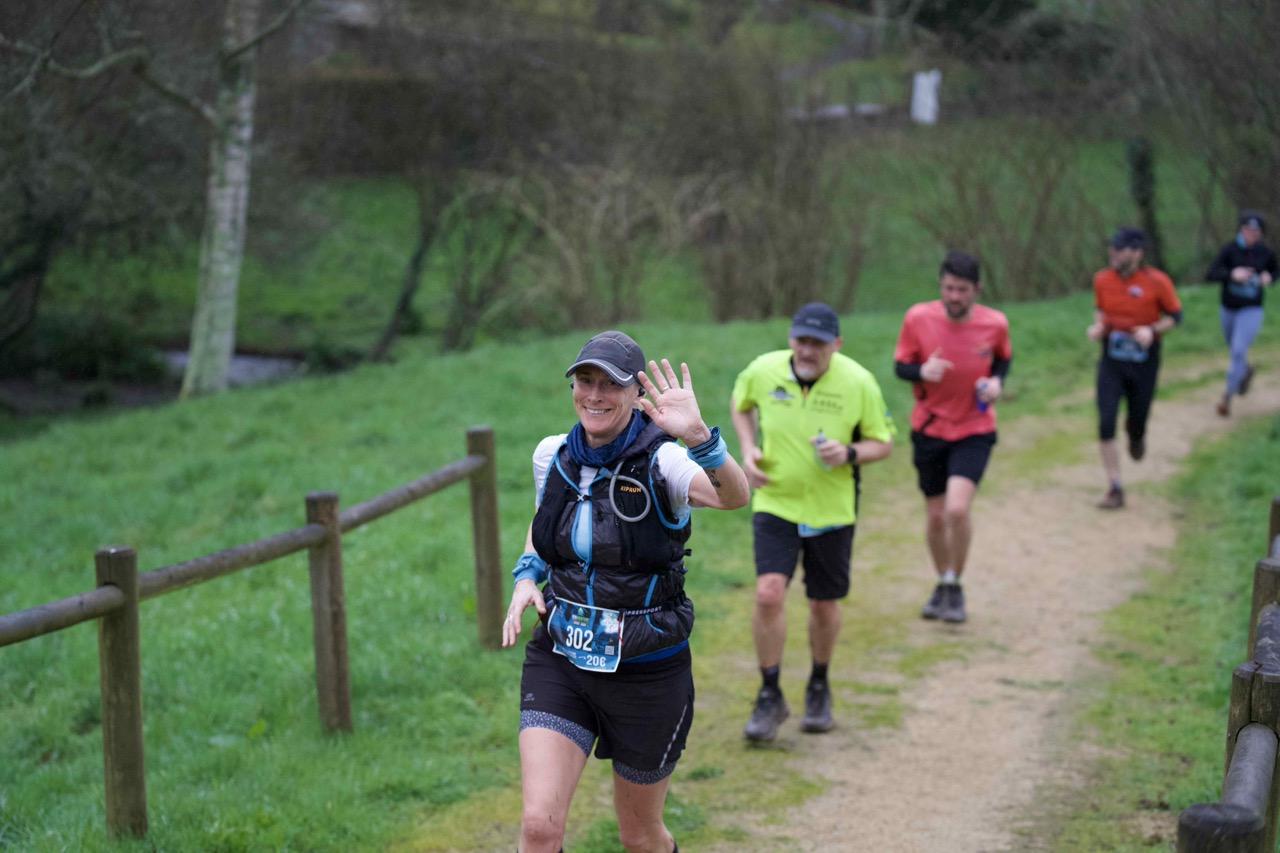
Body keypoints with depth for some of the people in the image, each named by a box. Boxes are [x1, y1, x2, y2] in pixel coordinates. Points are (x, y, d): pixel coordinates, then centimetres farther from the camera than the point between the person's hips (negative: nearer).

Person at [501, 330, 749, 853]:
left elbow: (734, 497, -37)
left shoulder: (660, 462, -16)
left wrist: (698, 436, -56)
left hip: (647, 672, -3)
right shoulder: (552, 456, -1)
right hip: (560, 662, 3)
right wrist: (525, 577, 1)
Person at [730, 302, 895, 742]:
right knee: (768, 594, -16)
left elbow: (883, 442, -2)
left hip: (831, 509, 0)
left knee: (824, 605, 10)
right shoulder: (763, 370, -9)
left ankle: (819, 688, 37)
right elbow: (740, 404, 14)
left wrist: (849, 454, -22)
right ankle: (770, 697, 1)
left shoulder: (858, 382, -13)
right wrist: (748, 449, -2)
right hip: (775, 504, 0)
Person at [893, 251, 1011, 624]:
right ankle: (942, 583, 34)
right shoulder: (918, 318, -12)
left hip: (975, 429, -1)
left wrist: (997, 380, -11)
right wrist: (922, 371, -24)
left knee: (958, 508, -19)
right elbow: (900, 365, -2)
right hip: (929, 428, 2)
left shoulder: (995, 323, -10)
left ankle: (955, 586, 2)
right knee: (935, 516, 9)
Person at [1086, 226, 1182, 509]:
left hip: (1143, 362, -2)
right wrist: (1097, 325, -5)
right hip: (1111, 361, 2)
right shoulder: (1102, 279, -3)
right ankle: (1115, 489, 0)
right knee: (1106, 425, -10)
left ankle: (1136, 434, 50)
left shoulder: (1157, 282, -12)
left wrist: (1152, 330, -19)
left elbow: (1175, 315, -1)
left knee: (1137, 424, 8)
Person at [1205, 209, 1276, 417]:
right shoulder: (1229, 250, -14)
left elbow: (1274, 271, 13)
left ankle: (1227, 397, -9)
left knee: (1238, 352, -16)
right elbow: (1210, 275, -22)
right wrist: (1232, 274, -38)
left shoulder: (1265, 253, -8)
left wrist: (1269, 278, -11)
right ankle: (1246, 371, 55)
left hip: (1251, 311, -2)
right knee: (1235, 351, 22)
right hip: (1228, 308, 2)